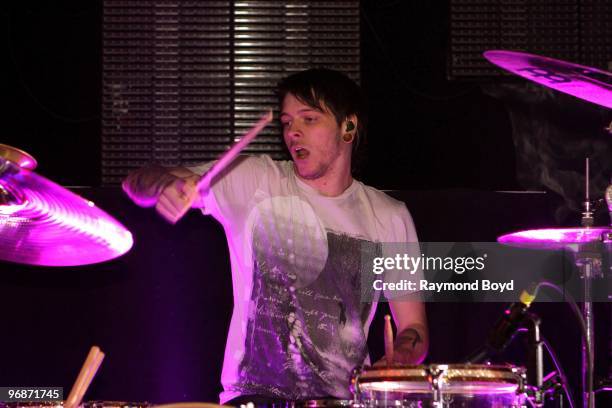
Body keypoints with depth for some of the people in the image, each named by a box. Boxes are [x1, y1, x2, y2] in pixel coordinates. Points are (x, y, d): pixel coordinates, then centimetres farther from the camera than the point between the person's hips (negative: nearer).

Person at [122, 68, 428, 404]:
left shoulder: (389, 218, 9)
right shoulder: (252, 181, 2)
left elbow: (413, 329, 13)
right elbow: (137, 182, -3)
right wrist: (166, 184, -27)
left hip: (345, 398, 3)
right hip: (255, 395, -3)